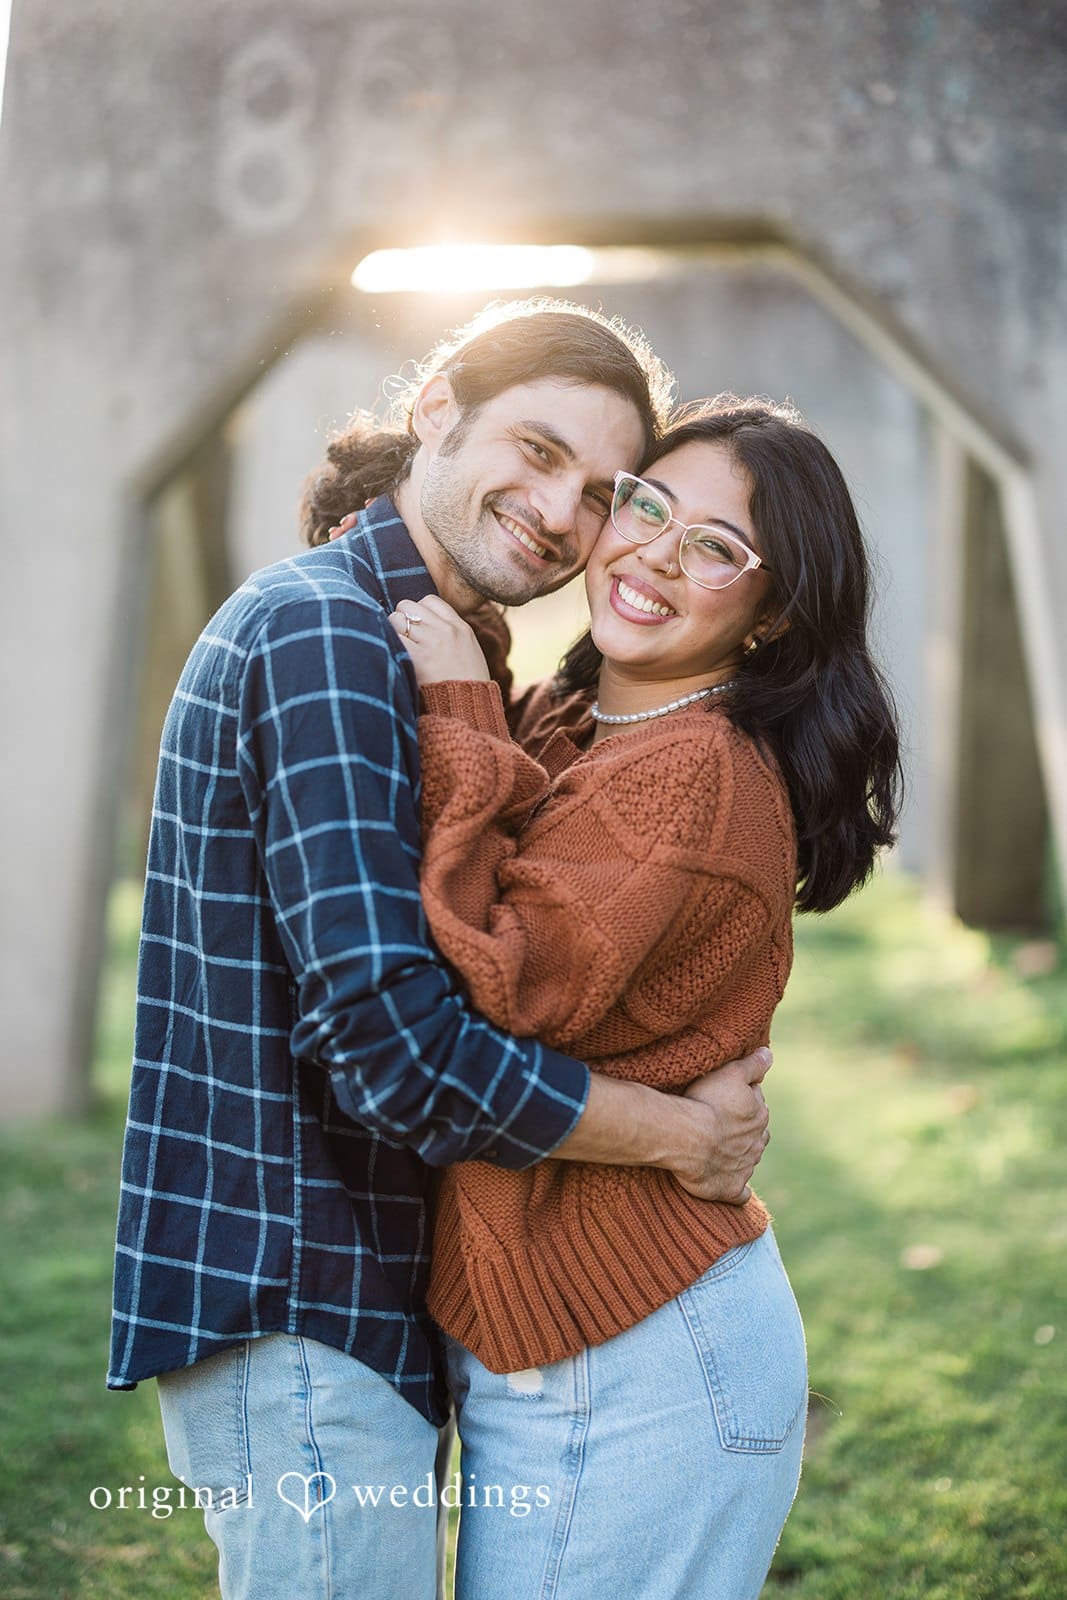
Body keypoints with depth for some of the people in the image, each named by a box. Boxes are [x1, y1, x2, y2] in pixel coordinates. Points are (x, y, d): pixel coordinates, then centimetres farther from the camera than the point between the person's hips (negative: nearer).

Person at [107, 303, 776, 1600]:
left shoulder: (371, 638, 15)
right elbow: (394, 1041, -26)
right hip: (300, 1323, -10)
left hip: (328, 1311, 10)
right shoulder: (323, 632, -18)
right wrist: (688, 1136, -14)